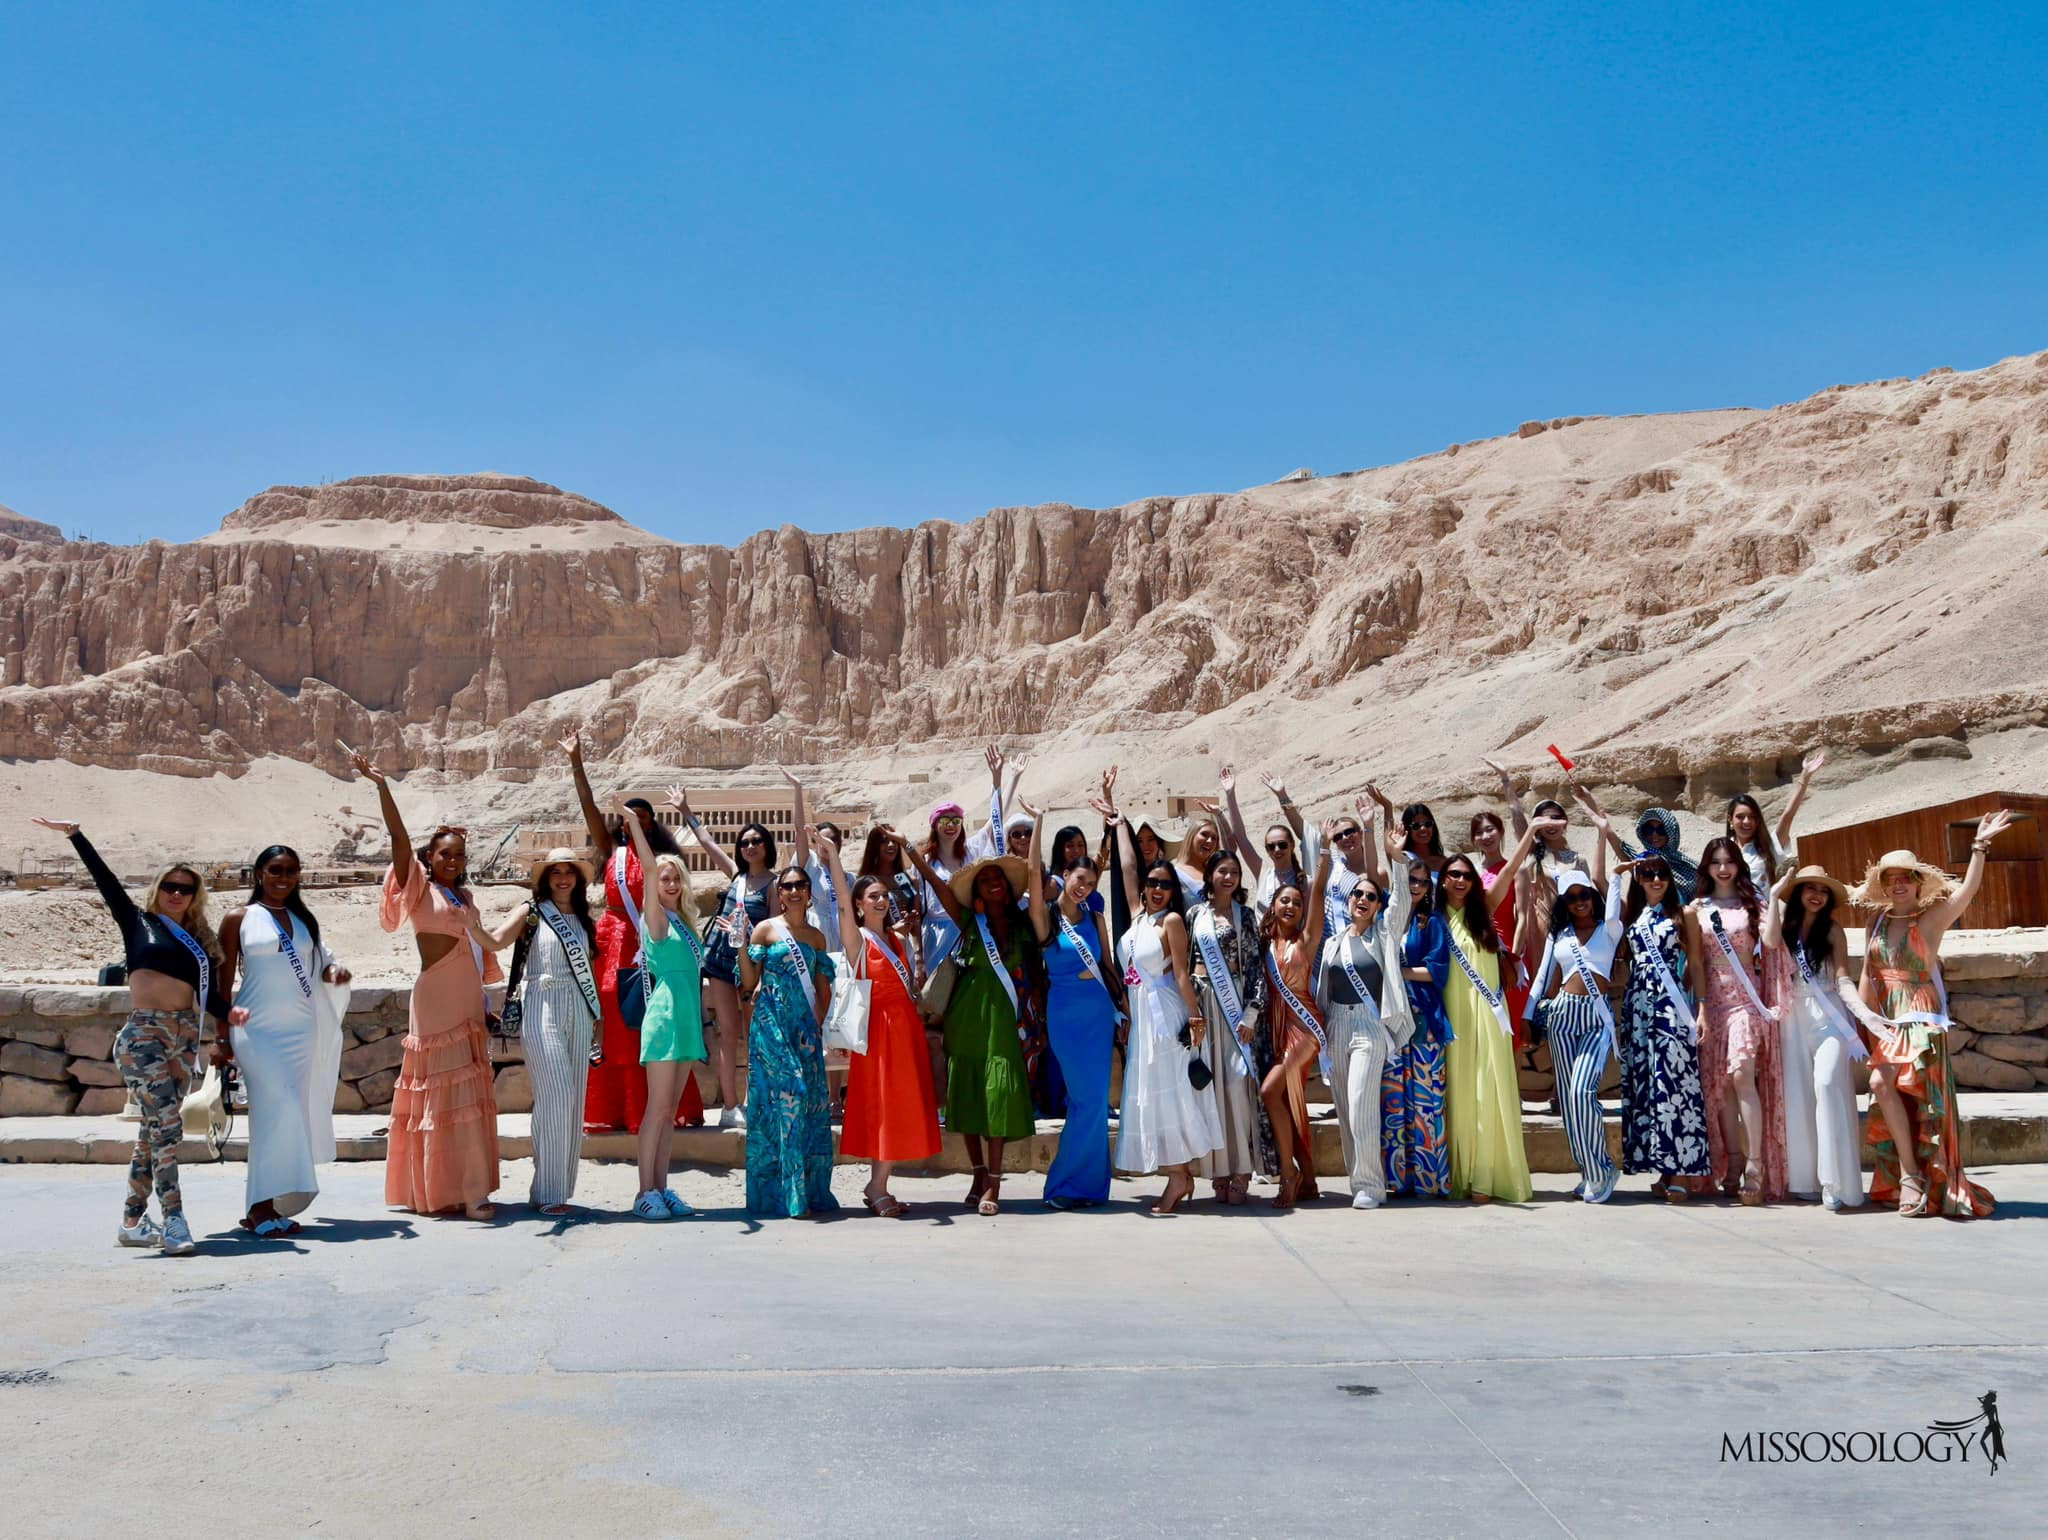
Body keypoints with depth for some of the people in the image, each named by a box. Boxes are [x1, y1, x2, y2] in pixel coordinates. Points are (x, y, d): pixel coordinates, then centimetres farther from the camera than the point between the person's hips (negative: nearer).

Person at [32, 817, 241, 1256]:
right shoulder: (139, 922, 8)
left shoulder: (201, 943, 16)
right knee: (167, 1125, -15)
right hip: (142, 1035, -4)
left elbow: (210, 997, 8)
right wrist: (74, 834, -3)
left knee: (154, 1128, 9)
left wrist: (230, 1012, -12)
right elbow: (105, 880, 3)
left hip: (184, 1038, 4)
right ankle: (174, 1223, -16)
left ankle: (132, 1222, 17)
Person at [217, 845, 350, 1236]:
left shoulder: (304, 919, 16)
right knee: (280, 1109, -17)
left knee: (289, 1116, 4)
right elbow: (224, 980, 2)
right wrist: (222, 1036, -2)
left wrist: (334, 971, -3)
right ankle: (261, 1209, -13)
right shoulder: (239, 919, 2)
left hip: (301, 1030, 5)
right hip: (256, 1031, -5)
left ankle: (263, 1207, 11)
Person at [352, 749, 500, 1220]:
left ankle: (463, 1189, 14)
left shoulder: (464, 896, 15)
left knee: (469, 1094, 8)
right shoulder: (419, 888, -1)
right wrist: (380, 784, -21)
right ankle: (467, 1192, -3)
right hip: (436, 1001, -6)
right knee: (443, 1090, -4)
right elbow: (398, 835, -12)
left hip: (470, 1003, 6)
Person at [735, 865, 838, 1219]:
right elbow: (750, 982, -3)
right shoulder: (765, 929, 2)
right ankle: (784, 1194, -5)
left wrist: (818, 1023, 4)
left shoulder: (816, 936, 14)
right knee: (784, 1099, -10)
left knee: (812, 1103, 0)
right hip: (772, 1026, -4)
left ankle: (811, 1191, 7)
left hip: (806, 1029, 4)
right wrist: (740, 944, -13)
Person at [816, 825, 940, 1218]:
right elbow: (841, 901, -17)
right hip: (879, 1026, -6)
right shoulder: (856, 938, -3)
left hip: (907, 1026, 6)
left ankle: (878, 1186, 11)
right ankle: (877, 1188, 2)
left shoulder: (898, 940, 15)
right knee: (883, 1104, -6)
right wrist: (831, 854, -26)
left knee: (904, 1106, 5)